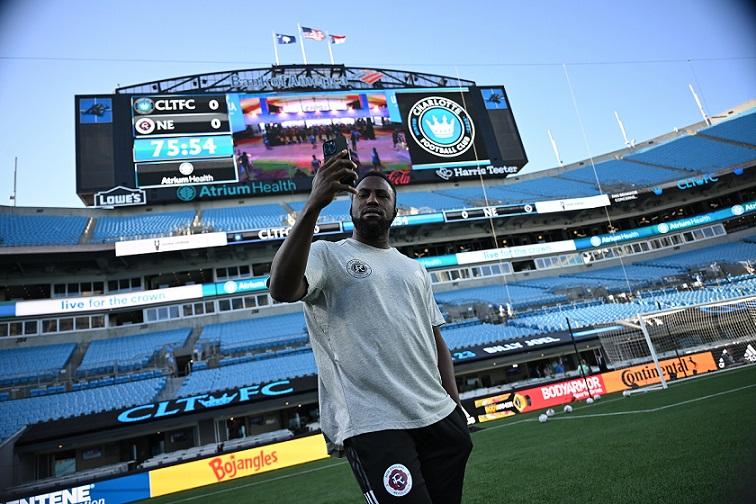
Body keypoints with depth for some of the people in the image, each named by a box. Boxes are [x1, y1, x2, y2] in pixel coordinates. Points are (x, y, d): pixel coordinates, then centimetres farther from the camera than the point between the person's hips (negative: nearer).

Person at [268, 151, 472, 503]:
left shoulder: (415, 269, 20)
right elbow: (282, 289, -21)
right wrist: (313, 205, -26)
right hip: (372, 425, -5)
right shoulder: (326, 254, 1)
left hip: (439, 417, 6)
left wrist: (455, 404, 10)